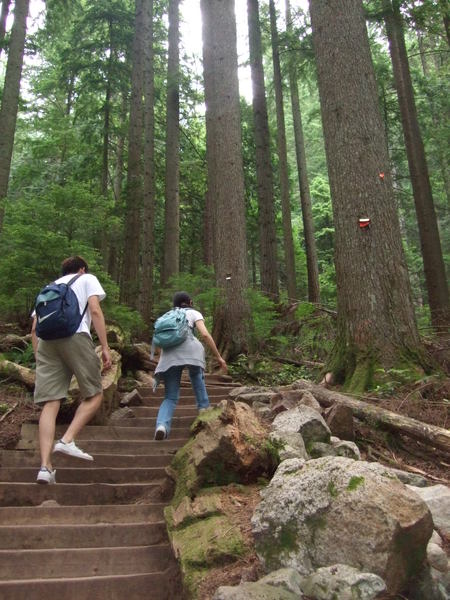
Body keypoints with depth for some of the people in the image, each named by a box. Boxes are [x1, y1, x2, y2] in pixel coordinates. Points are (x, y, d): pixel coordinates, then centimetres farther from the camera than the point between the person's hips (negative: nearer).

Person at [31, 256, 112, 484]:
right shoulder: (87, 279, 21)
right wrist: (105, 347, -1)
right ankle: (67, 440, -9)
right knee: (94, 395, 8)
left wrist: (38, 359, 26)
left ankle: (45, 466, -7)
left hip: (46, 340, 5)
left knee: (50, 404, 0)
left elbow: (34, 329, 23)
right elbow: (95, 311, 2)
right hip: (75, 336, -5)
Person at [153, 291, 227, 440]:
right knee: (196, 372, 33)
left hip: (169, 355, 2)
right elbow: (205, 334, 4)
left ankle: (162, 425, -18)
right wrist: (219, 357, 7)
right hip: (189, 348, -2)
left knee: (170, 398, 8)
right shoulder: (194, 313, 21)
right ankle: (204, 407, 27)